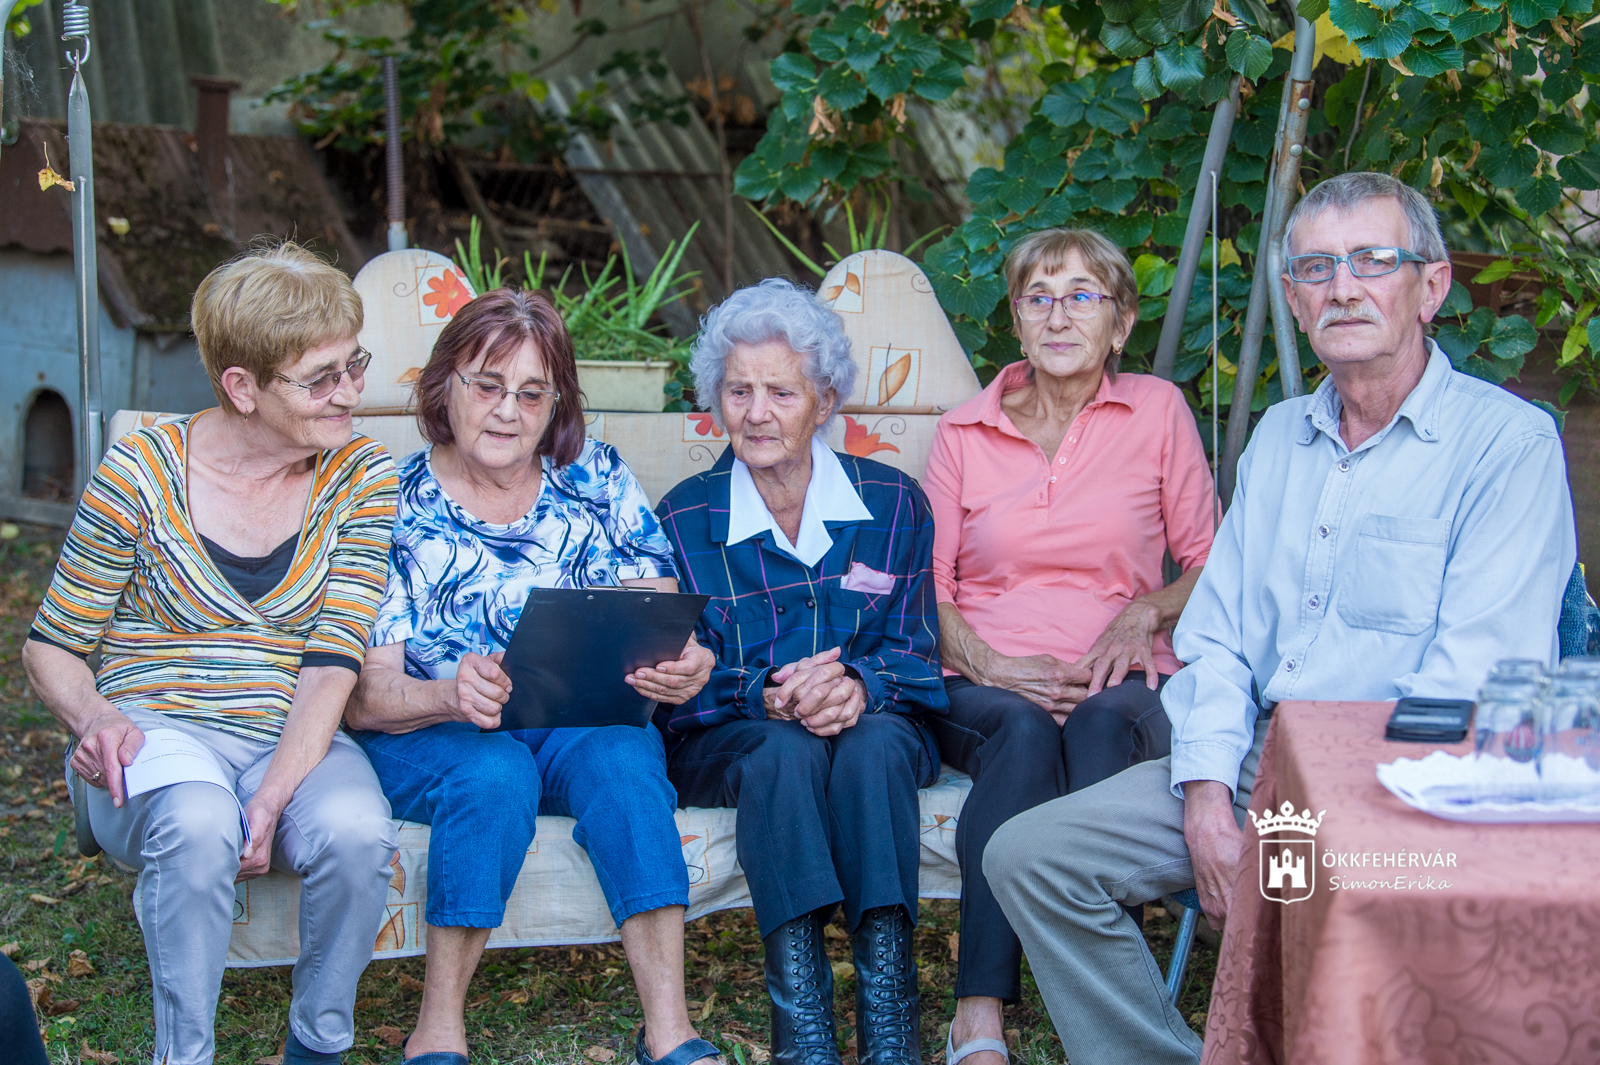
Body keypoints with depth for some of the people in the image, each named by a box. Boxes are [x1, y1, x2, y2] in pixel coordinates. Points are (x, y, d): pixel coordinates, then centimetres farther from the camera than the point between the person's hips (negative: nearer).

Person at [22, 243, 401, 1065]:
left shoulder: (362, 477, 1)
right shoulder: (143, 472, -5)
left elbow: (332, 665, -7)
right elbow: (50, 647, 4)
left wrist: (274, 797, -23)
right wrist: (96, 718, -19)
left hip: (294, 741, 2)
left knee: (355, 833, -32)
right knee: (198, 828, -37)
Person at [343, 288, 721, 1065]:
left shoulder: (597, 480, 7)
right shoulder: (396, 505, -1)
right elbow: (362, 698, -9)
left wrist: (682, 666, -27)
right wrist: (451, 696, -32)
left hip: (582, 729, 2)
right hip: (426, 739, -2)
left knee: (622, 756, -31)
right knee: (494, 772, -34)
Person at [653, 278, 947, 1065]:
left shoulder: (892, 504, 7)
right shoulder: (683, 520, 4)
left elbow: (915, 650, 2)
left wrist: (857, 685, -22)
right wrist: (767, 697, -23)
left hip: (876, 727, 1)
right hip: (726, 740, -1)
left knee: (875, 741, -35)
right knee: (786, 750, -36)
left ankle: (887, 1000, -39)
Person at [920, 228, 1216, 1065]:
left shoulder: (1158, 411, 11)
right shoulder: (964, 431, 13)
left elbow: (1209, 567, 14)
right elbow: (926, 588, 11)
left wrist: (1148, 609, -8)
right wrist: (988, 662, -8)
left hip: (1120, 686, 0)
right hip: (984, 688, 0)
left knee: (1102, 725, -36)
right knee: (1024, 729, -35)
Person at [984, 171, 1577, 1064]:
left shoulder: (1509, 443, -5)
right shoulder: (1280, 436, 17)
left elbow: (1470, 681, -14)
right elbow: (1217, 633, 13)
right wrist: (1207, 798, -4)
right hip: (1256, 761, 6)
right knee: (1030, 854, -7)